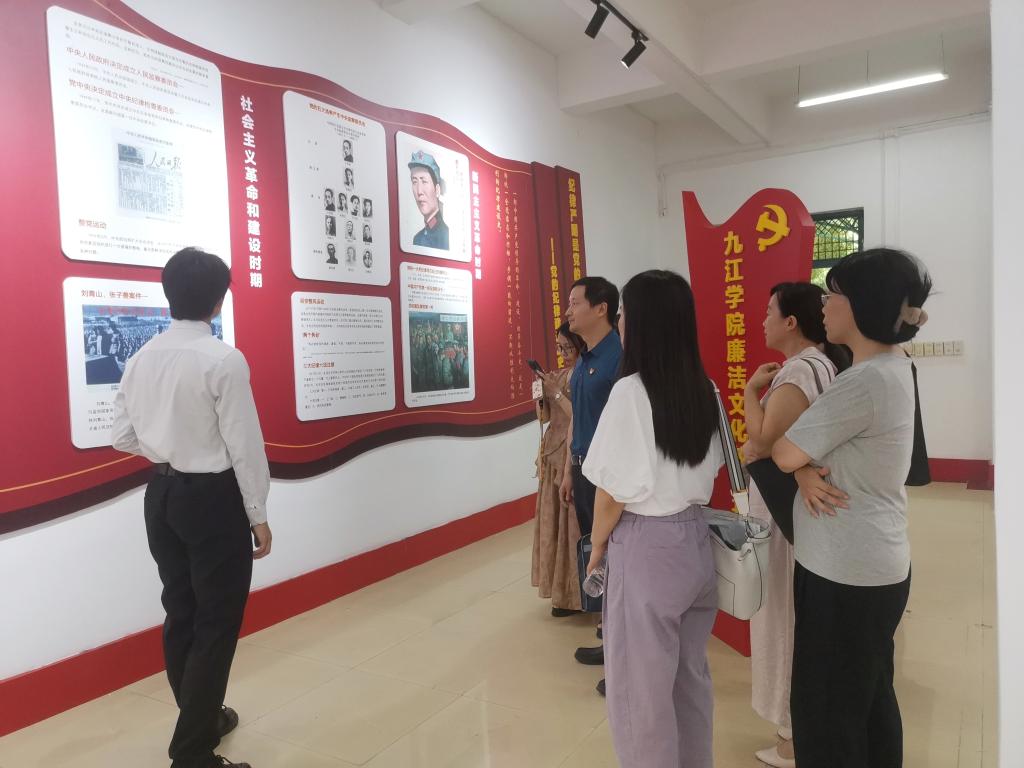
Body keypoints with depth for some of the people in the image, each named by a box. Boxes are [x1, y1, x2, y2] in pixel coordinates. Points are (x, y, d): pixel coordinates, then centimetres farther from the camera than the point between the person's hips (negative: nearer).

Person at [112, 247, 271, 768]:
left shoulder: (142, 357, 2)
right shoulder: (224, 359, -18)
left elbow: (123, 436, 7)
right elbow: (245, 444, -16)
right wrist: (258, 515, -8)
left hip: (162, 496, 7)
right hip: (213, 498, -7)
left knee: (181, 615, 19)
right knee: (216, 624, 5)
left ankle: (201, 719, 38)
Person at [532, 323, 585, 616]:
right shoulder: (557, 375, 11)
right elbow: (544, 417, 13)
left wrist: (557, 392, -17)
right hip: (552, 452, 8)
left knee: (572, 523, -2)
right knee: (552, 521, 13)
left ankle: (573, 593, 10)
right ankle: (559, 585, 26)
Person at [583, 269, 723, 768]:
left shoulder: (631, 391, -19)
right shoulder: (704, 390, 1)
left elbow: (614, 491, -15)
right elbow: (708, 473, 10)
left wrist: (597, 544, 0)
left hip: (646, 546, -7)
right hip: (696, 540, 7)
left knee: (641, 690, 11)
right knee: (691, 678, 22)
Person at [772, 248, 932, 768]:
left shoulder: (866, 381, -26)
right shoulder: (891, 368, 6)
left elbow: (783, 454, -18)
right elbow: (823, 444, 11)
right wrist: (808, 471, -10)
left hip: (845, 573, -9)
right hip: (873, 566, 9)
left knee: (825, 710, 7)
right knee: (869, 697, 23)